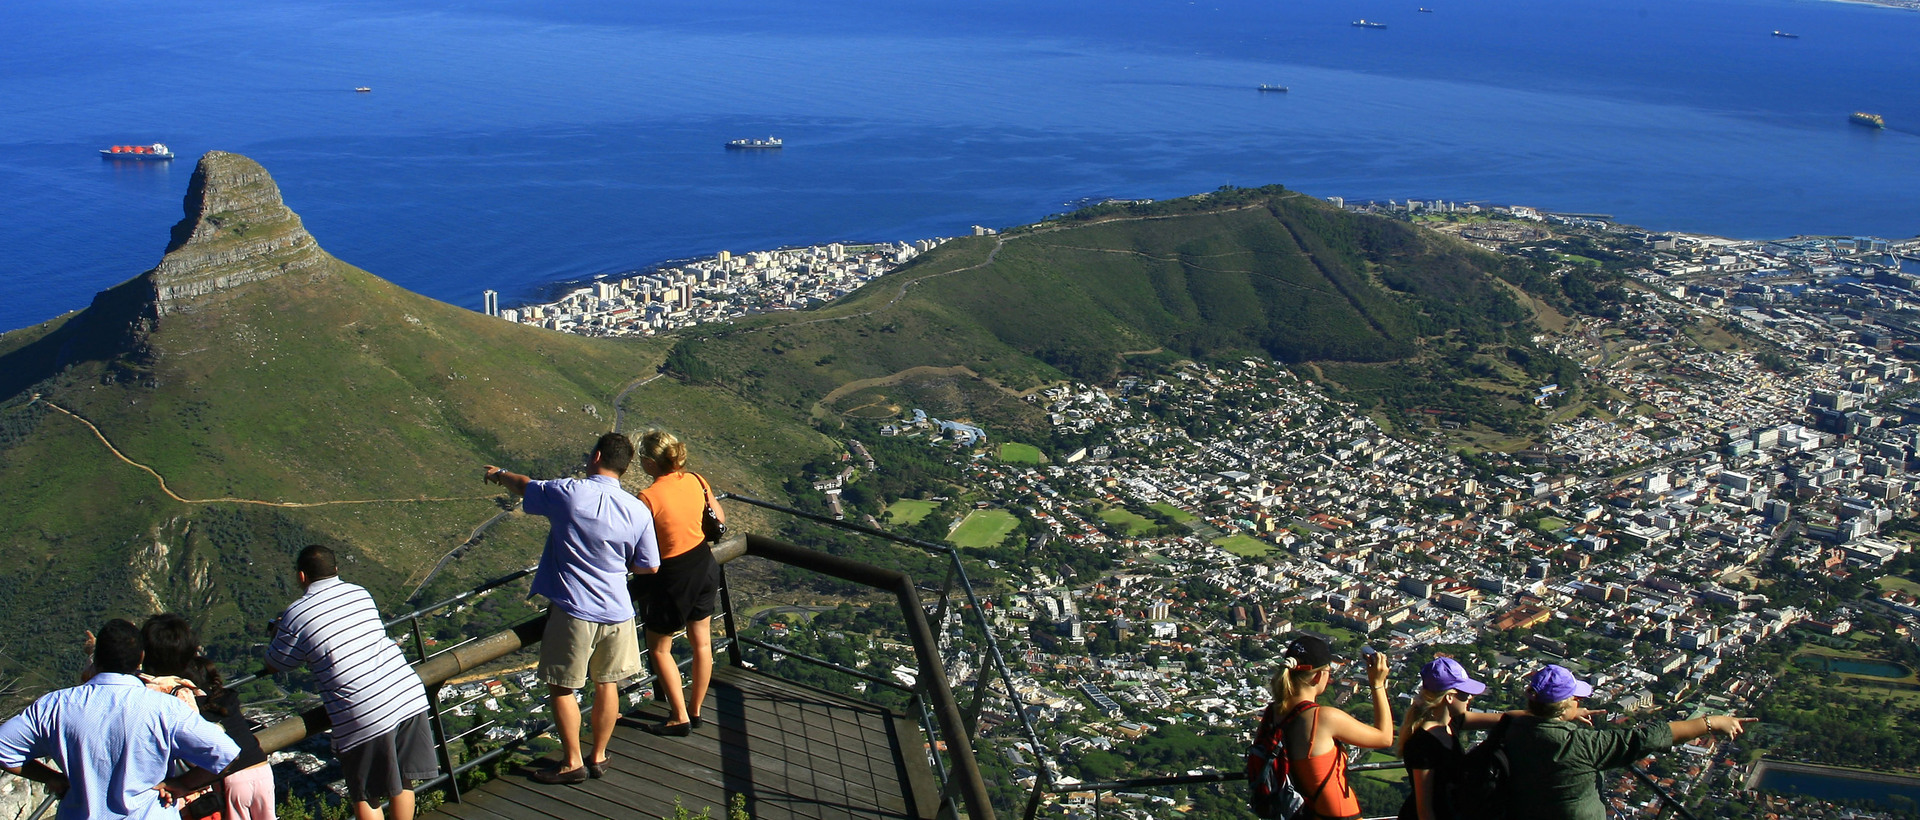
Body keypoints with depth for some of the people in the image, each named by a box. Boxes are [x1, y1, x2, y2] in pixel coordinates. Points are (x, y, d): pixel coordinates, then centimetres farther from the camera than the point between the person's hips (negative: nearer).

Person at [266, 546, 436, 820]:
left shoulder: (296, 616, -3)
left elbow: (273, 666, 13)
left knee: (365, 798, 12)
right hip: (410, 696, 5)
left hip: (365, 718, -5)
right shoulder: (360, 593, 13)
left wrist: (279, 634, 33)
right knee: (402, 783, 19)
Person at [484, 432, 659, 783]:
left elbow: (524, 486, 7)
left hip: (574, 611, -4)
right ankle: (599, 757, 27)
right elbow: (648, 566, 2)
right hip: (617, 611, 4)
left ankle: (572, 763, 18)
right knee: (606, 684, 16)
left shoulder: (568, 493, -13)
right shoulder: (639, 510, -4)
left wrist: (500, 474, 29)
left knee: (562, 688, 10)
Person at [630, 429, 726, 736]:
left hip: (672, 576, -6)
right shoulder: (695, 481, -5)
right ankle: (695, 711, 32)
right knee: (702, 642, 17)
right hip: (704, 566, 6)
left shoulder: (648, 498, -24)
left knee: (659, 647, 13)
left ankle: (680, 719, 18)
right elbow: (720, 519, 8)